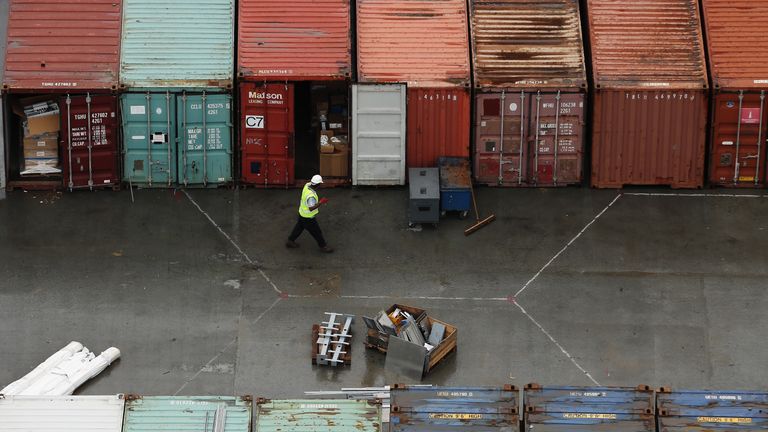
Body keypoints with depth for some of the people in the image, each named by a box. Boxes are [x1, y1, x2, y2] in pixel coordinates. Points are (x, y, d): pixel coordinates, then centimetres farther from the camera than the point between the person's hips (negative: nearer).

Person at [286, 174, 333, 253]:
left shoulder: (307, 185, -13)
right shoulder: (311, 195, -39)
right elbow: (311, 208, -39)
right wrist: (320, 203, -41)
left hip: (302, 213, 9)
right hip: (308, 217, -9)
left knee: (299, 227, 28)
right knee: (317, 231, 11)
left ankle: (290, 241, 43)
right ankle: (323, 246, 29)